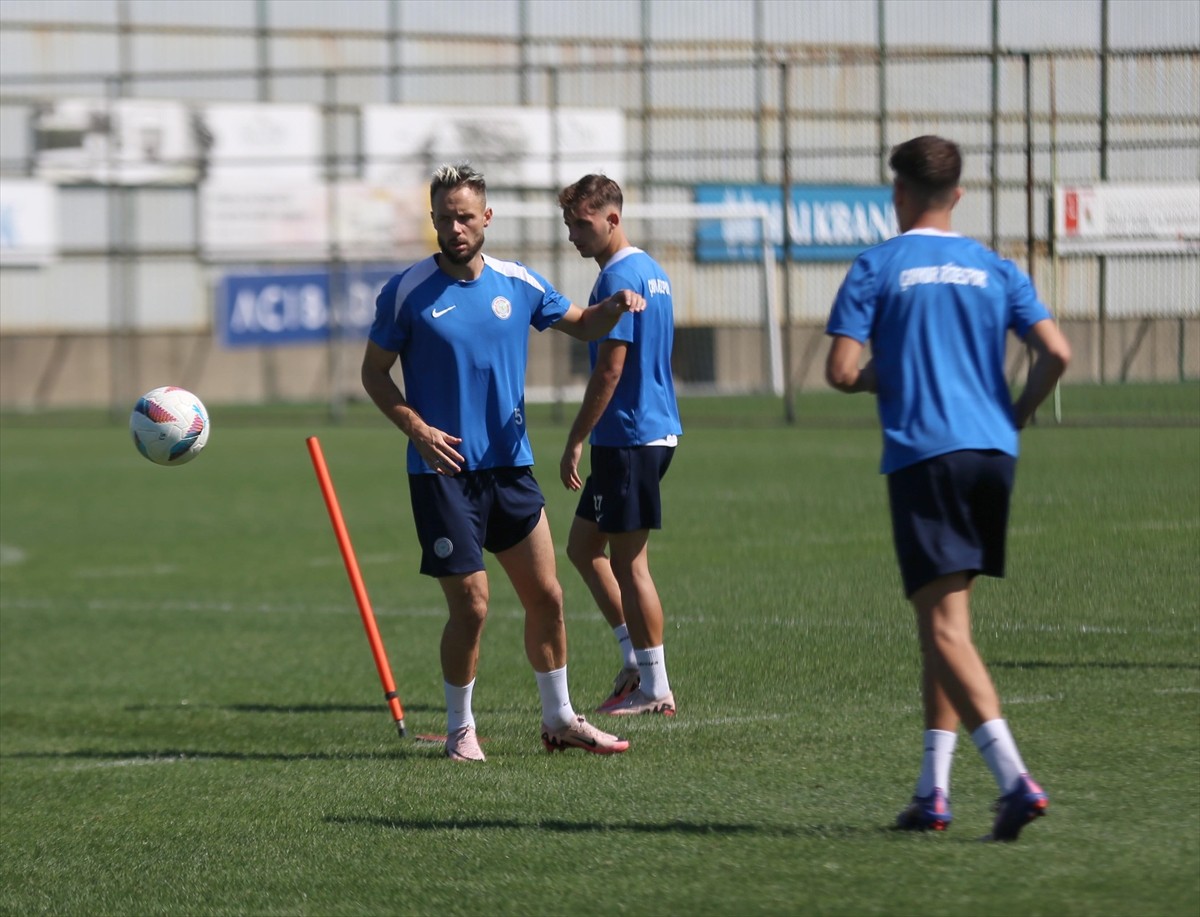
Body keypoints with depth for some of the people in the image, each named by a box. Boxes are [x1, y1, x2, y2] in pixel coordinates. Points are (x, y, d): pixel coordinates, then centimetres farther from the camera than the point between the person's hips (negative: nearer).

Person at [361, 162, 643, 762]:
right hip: (443, 471, -4)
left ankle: (560, 719, 21)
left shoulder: (518, 284, 5)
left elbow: (581, 324, 20)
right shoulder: (408, 292, -6)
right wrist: (416, 428, -15)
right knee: (471, 605, -6)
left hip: (510, 465, 4)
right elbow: (374, 373, 0)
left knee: (546, 596, 6)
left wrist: (614, 306, -3)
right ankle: (460, 729, 10)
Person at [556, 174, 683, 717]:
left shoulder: (618, 279, -16)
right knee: (583, 547, 16)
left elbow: (609, 370, -20)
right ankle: (636, 658, 16)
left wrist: (575, 443, -15)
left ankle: (654, 690, 0)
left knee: (629, 561, -4)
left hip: (629, 437, -10)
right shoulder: (653, 272, 15)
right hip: (655, 429, 10)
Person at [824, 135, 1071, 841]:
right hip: (993, 453, 5)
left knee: (944, 626, -9)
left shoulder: (877, 268, 0)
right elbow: (1057, 353, 1)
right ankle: (933, 790, 13)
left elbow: (842, 371, -7)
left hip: (924, 457, -5)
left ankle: (1014, 776, -25)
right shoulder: (995, 269, 11)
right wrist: (1015, 417, 15)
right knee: (947, 621, 15)